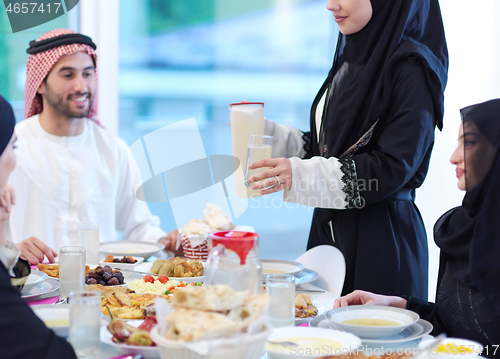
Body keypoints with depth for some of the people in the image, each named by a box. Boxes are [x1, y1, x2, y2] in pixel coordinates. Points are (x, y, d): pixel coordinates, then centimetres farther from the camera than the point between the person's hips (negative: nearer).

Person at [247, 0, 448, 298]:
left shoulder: (411, 69, -12)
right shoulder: (352, 59, 12)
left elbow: (394, 167, -19)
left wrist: (301, 175, -23)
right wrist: (266, 133, 2)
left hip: (380, 239, -7)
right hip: (330, 228, 7)